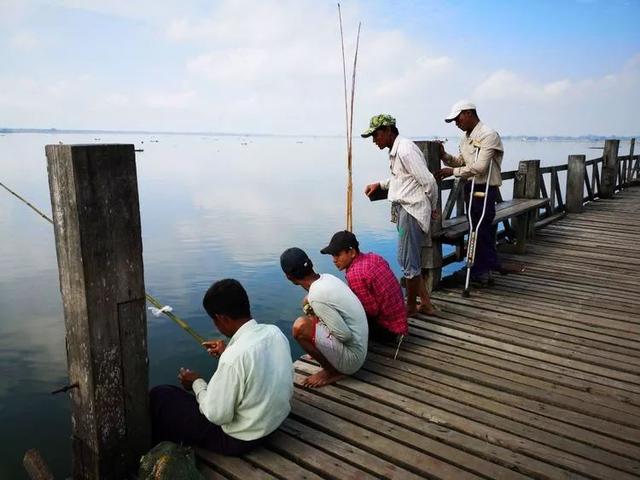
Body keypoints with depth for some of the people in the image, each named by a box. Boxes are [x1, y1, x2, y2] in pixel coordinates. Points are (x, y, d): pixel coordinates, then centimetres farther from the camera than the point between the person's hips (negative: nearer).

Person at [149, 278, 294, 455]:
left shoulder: (234, 357, -32)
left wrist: (197, 383, -7)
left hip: (240, 439, -7)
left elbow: (217, 416, -22)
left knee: (159, 396, 5)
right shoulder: (275, 332, -10)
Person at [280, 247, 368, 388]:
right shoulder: (327, 278, -1)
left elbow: (345, 336, -24)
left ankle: (333, 371, 0)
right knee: (307, 303, 14)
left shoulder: (316, 296, -27)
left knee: (300, 327, -22)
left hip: (351, 358, -9)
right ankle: (333, 365, 15)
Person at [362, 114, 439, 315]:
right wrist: (379, 184, 17)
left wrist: (433, 208, -7)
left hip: (412, 210, -10)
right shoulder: (395, 151, 13)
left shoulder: (405, 150, -18)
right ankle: (425, 303, 25)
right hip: (403, 210, 10)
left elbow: (428, 181, -19)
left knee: (408, 261, 1)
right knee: (412, 260, 15)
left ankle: (411, 306, 17)